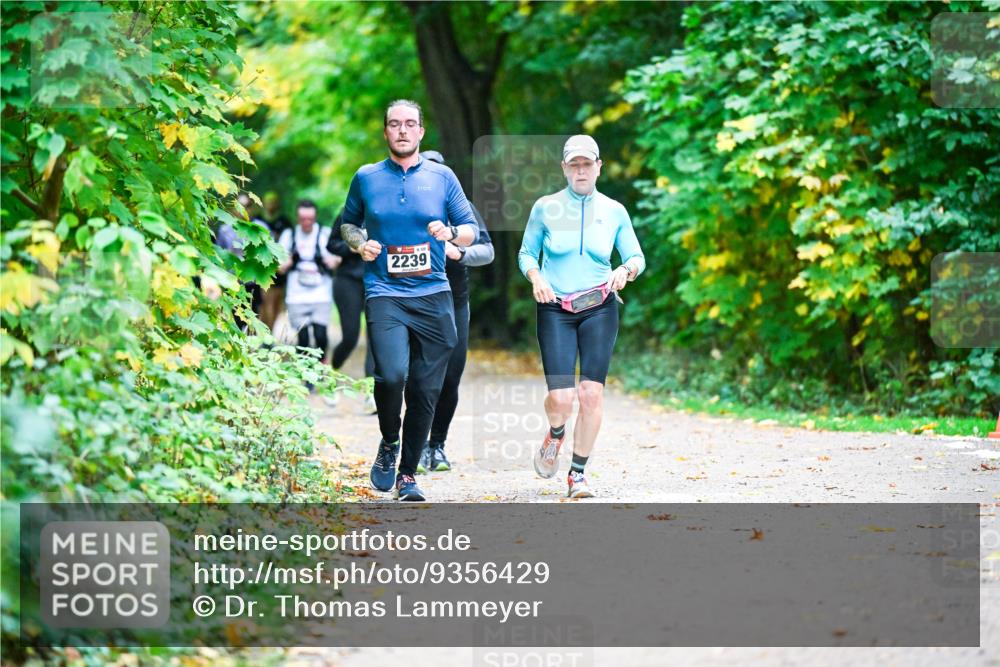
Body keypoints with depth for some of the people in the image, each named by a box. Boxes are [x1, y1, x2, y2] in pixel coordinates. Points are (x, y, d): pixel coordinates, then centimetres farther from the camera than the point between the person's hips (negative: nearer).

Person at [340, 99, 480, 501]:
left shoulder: (442, 177, 8)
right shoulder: (366, 178, 8)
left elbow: (471, 230, 11)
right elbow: (348, 222, 21)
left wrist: (451, 233, -11)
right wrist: (359, 243, 0)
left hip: (433, 295, 2)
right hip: (384, 294, -1)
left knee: (425, 389, 1)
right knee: (392, 375, -23)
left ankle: (408, 474, 14)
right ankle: (388, 443, 6)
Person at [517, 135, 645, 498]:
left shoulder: (614, 211, 6)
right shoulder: (545, 207, 3)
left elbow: (637, 257, 10)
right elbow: (526, 253, 11)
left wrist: (626, 270, -12)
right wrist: (536, 278, -9)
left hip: (599, 308, 1)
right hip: (555, 308, -1)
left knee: (591, 392, -9)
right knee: (560, 398, -13)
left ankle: (578, 473, 7)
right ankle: (555, 435, 24)